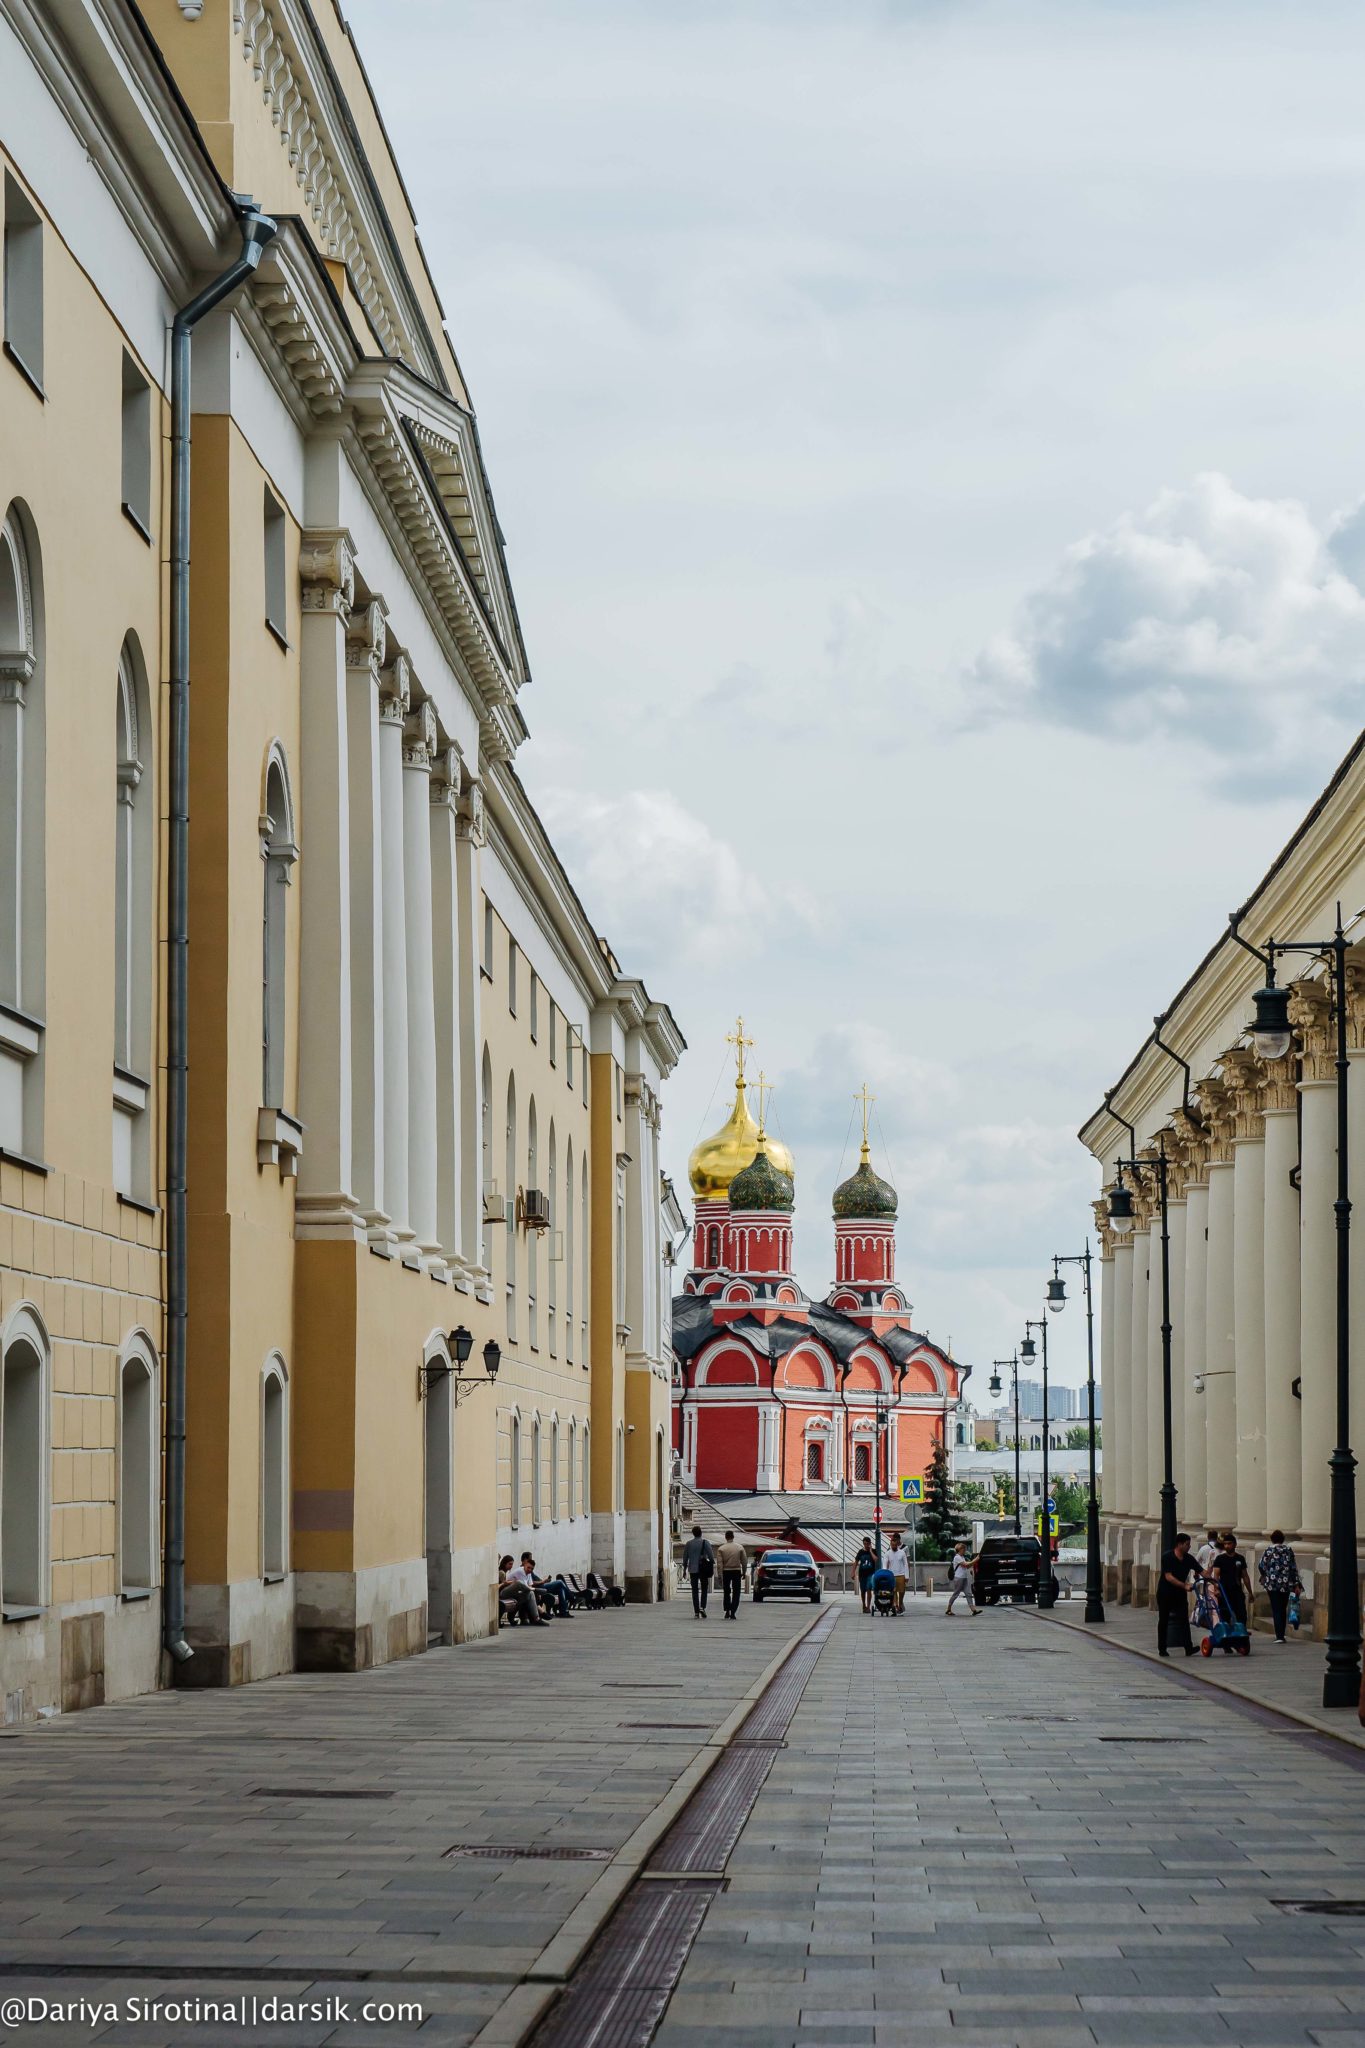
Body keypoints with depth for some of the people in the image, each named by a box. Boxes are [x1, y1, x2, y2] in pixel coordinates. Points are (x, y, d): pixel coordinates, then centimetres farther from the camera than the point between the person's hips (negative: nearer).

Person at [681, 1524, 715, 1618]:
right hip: (703, 1569, -2)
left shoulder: (688, 1543, 3)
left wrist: (684, 1569, 14)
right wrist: (713, 1565, -1)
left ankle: (696, 1611, 3)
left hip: (692, 1570, 2)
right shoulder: (705, 1542, -5)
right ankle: (702, 1607, -11)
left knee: (695, 1591, 6)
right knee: (704, 1589, 8)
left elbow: (685, 1557, 7)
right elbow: (711, 1555, -9)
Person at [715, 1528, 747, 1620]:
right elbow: (744, 1561, -1)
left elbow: (719, 1564, -7)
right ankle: (733, 1613, -4)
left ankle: (727, 1611, 7)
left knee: (726, 1592, 14)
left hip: (726, 1571, 0)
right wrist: (744, 1573, 11)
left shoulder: (721, 1549, -4)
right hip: (737, 1571, 0)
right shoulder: (740, 1547, -3)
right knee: (736, 1593, 3)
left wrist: (720, 1576, -5)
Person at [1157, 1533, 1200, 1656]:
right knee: (1163, 1621, 6)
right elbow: (1168, 1577, -22)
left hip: (1180, 1594, 4)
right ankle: (1162, 1649, 15)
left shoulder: (1188, 1559, 1)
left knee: (1184, 1620, -9)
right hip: (1165, 1594, -4)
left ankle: (1188, 1648, -16)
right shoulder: (1168, 1557, -14)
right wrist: (1184, 1585, -30)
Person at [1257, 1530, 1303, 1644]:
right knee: (1283, 1609, 15)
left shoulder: (1268, 1550, -2)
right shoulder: (1288, 1550, 5)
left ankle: (1279, 1636, -13)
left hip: (1272, 1583, -3)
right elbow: (1294, 1568, 2)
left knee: (1276, 1610, -2)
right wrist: (1296, 1585, 6)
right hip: (1286, 1584, 3)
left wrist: (1264, 1576, 17)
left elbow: (1261, 1566, -4)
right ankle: (1281, 1634, 18)